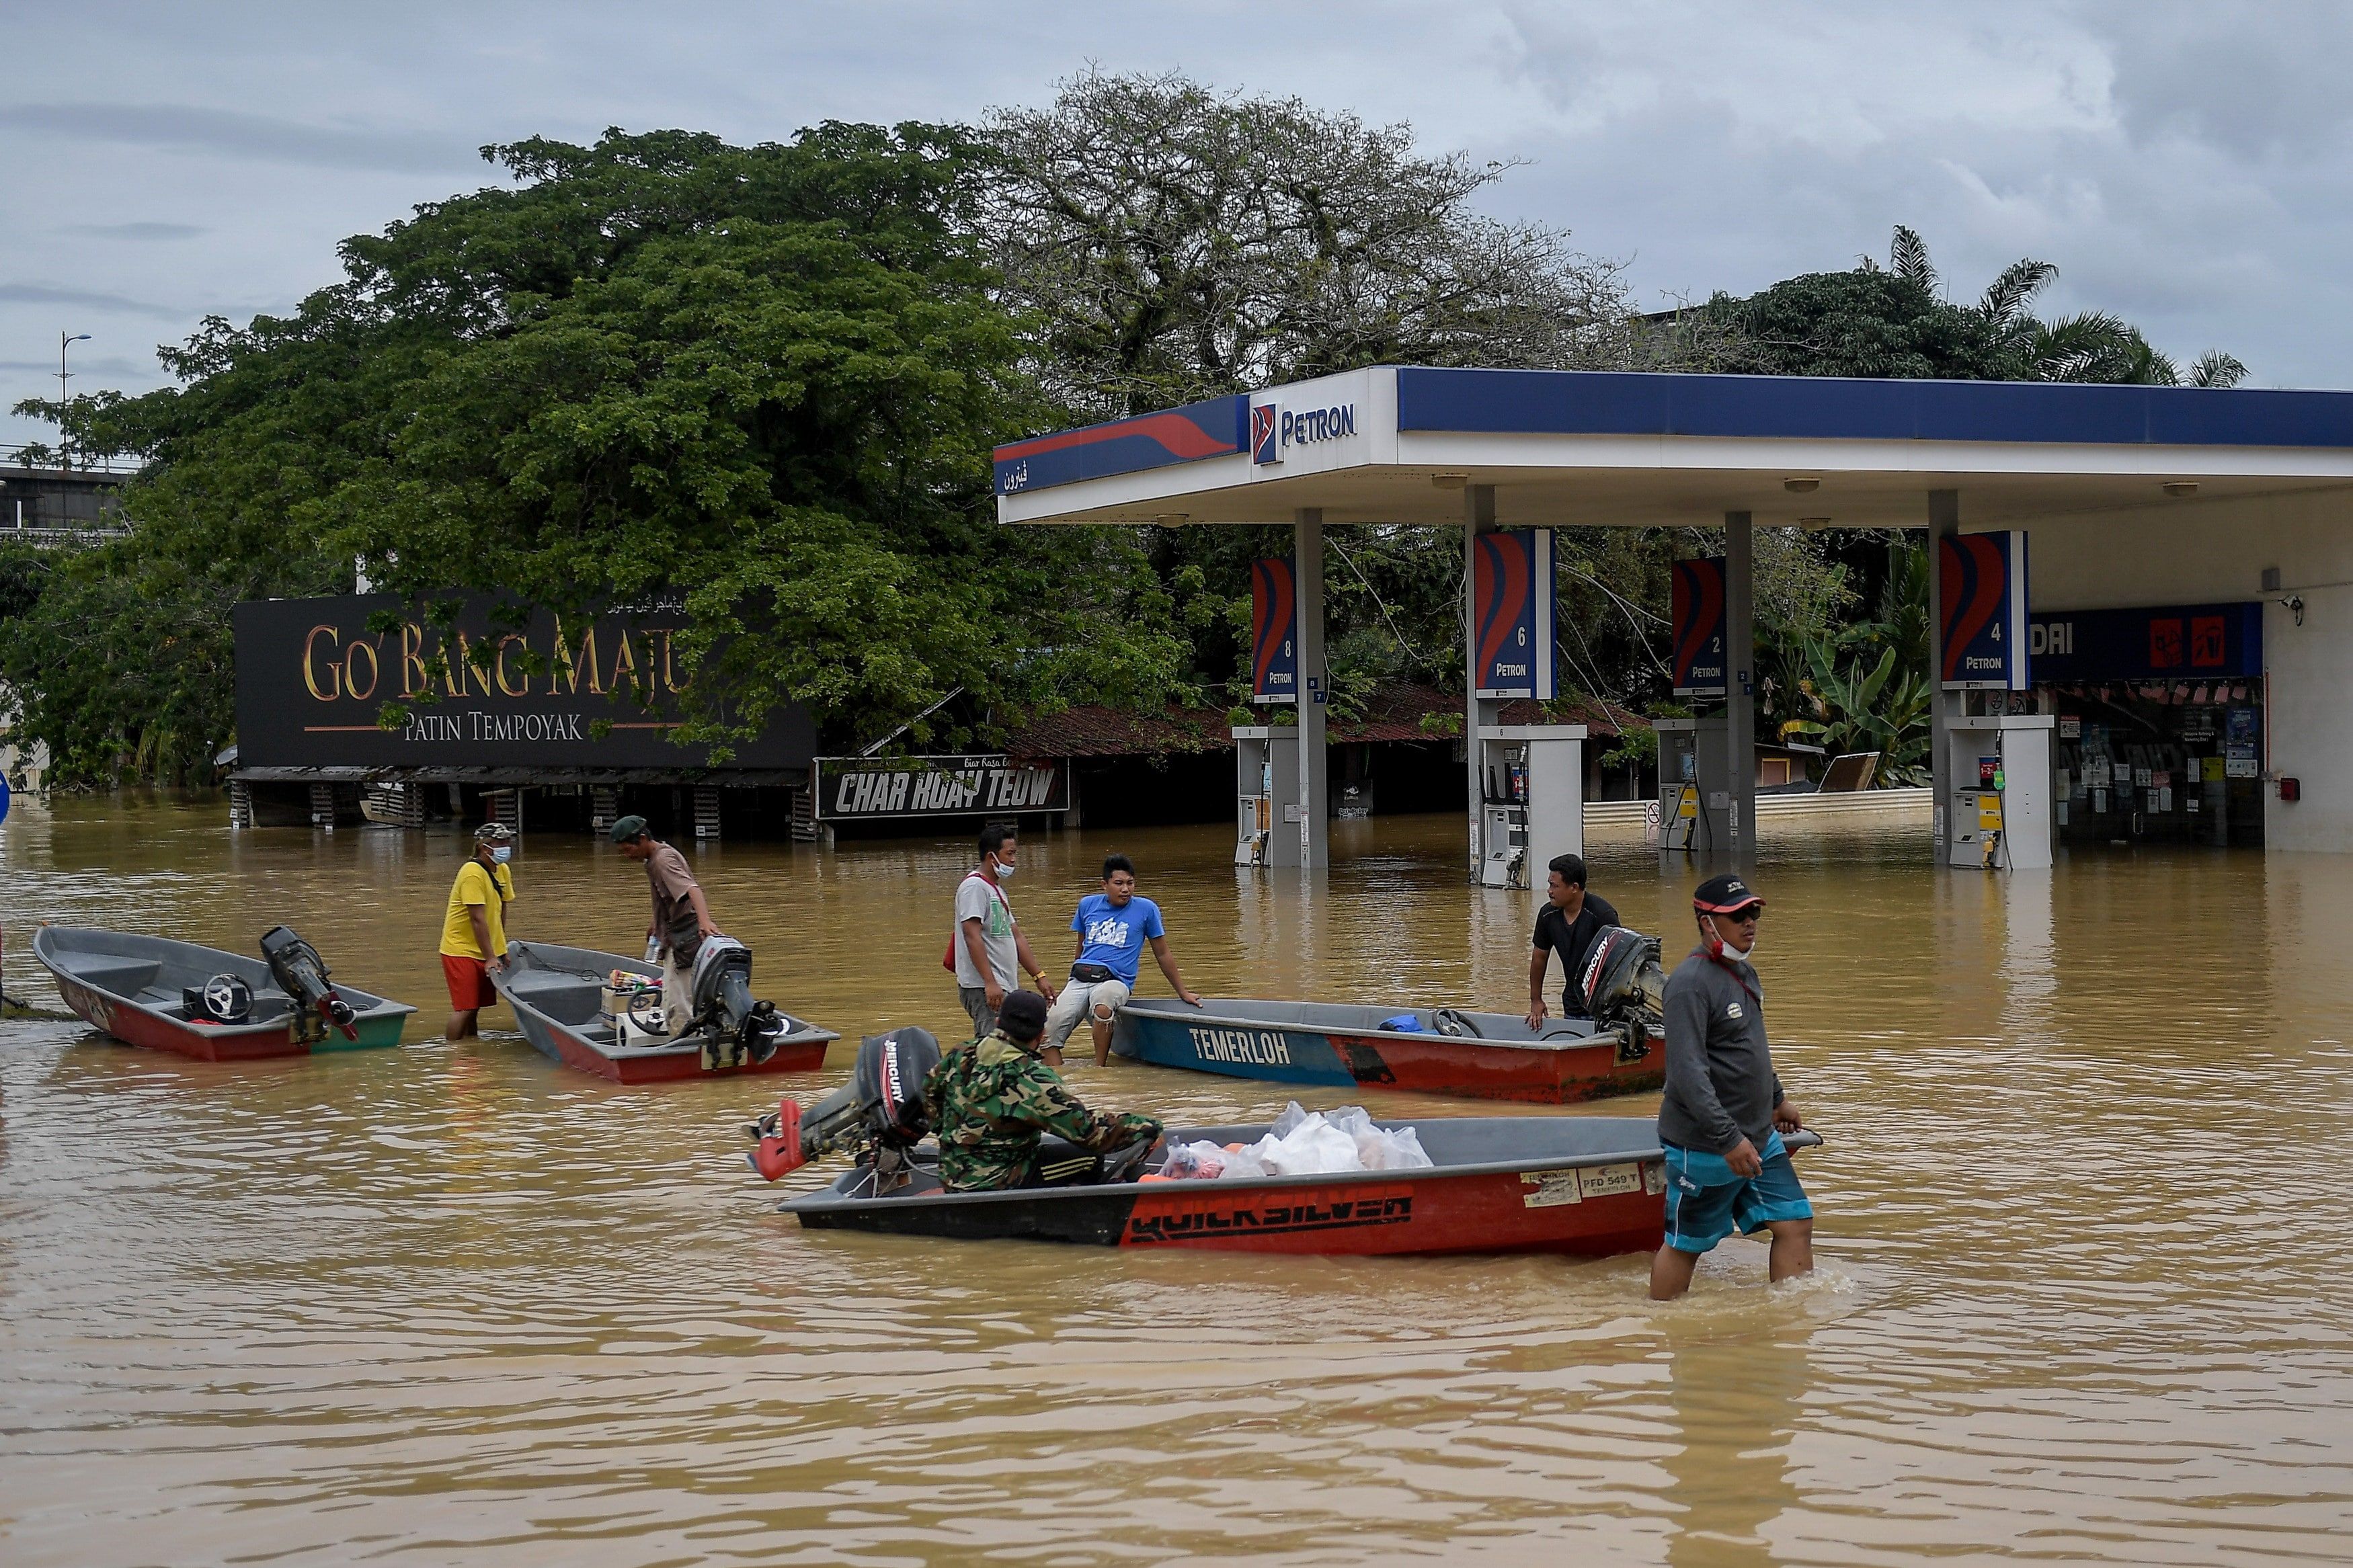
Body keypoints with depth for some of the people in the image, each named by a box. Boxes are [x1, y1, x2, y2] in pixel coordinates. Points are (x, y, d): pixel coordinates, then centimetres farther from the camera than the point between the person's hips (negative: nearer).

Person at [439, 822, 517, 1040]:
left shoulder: (503, 871, 5)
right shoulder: (473, 873, -21)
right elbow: (478, 919, -23)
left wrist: (500, 950, 9)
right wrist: (490, 958, -22)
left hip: (484, 951, 8)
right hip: (462, 951, -8)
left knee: (474, 1007, 12)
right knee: (464, 1008, -10)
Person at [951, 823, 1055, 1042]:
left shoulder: (996, 888, 22)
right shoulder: (975, 886, -9)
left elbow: (1016, 937, 26)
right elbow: (972, 936, -19)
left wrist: (1039, 976, 22)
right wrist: (990, 983, -25)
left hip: (1001, 988, 10)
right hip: (983, 989, -10)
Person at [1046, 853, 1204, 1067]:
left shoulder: (1146, 909, 6)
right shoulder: (1088, 905, 15)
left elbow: (1162, 955, 15)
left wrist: (1183, 993, 19)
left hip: (1116, 980, -4)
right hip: (1080, 979, 4)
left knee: (1103, 1006, -40)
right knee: (1050, 1028, -22)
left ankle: (1099, 1070, -29)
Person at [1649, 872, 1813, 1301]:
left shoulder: (1743, 971, 10)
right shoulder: (1690, 983, -20)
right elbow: (1688, 1071, -28)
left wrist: (1777, 1098, 34)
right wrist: (1729, 1139, -31)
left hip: (1760, 1138, 9)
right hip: (1705, 1148, -9)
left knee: (1796, 1223, 4)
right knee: (1685, 1245, 4)